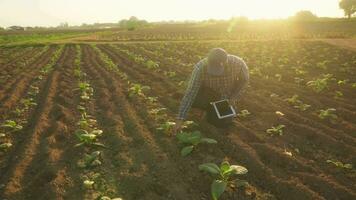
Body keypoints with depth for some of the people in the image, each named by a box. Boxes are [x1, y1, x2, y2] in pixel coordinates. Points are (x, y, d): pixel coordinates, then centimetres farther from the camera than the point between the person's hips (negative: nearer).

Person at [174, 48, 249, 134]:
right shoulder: (200, 68, -36)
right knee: (194, 100, -30)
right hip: (208, 91, 0)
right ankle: (210, 108, 5)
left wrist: (234, 97, -18)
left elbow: (244, 79, -8)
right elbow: (190, 94, -35)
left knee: (223, 122, -11)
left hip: (228, 95, 1)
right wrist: (180, 119, -38)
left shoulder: (238, 63, -31)